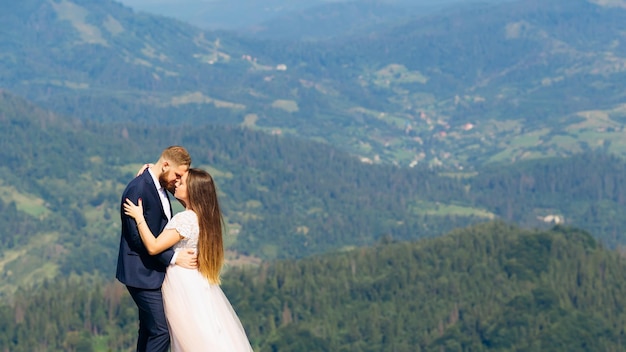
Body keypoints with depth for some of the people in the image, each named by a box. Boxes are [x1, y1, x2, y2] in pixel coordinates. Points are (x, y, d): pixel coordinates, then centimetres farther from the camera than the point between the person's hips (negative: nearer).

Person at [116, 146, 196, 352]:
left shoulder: (159, 187, 10)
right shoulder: (138, 189, -19)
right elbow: (138, 238, -22)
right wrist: (174, 258, -22)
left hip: (152, 272, 10)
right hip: (143, 273, -10)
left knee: (149, 331, 16)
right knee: (161, 331, -10)